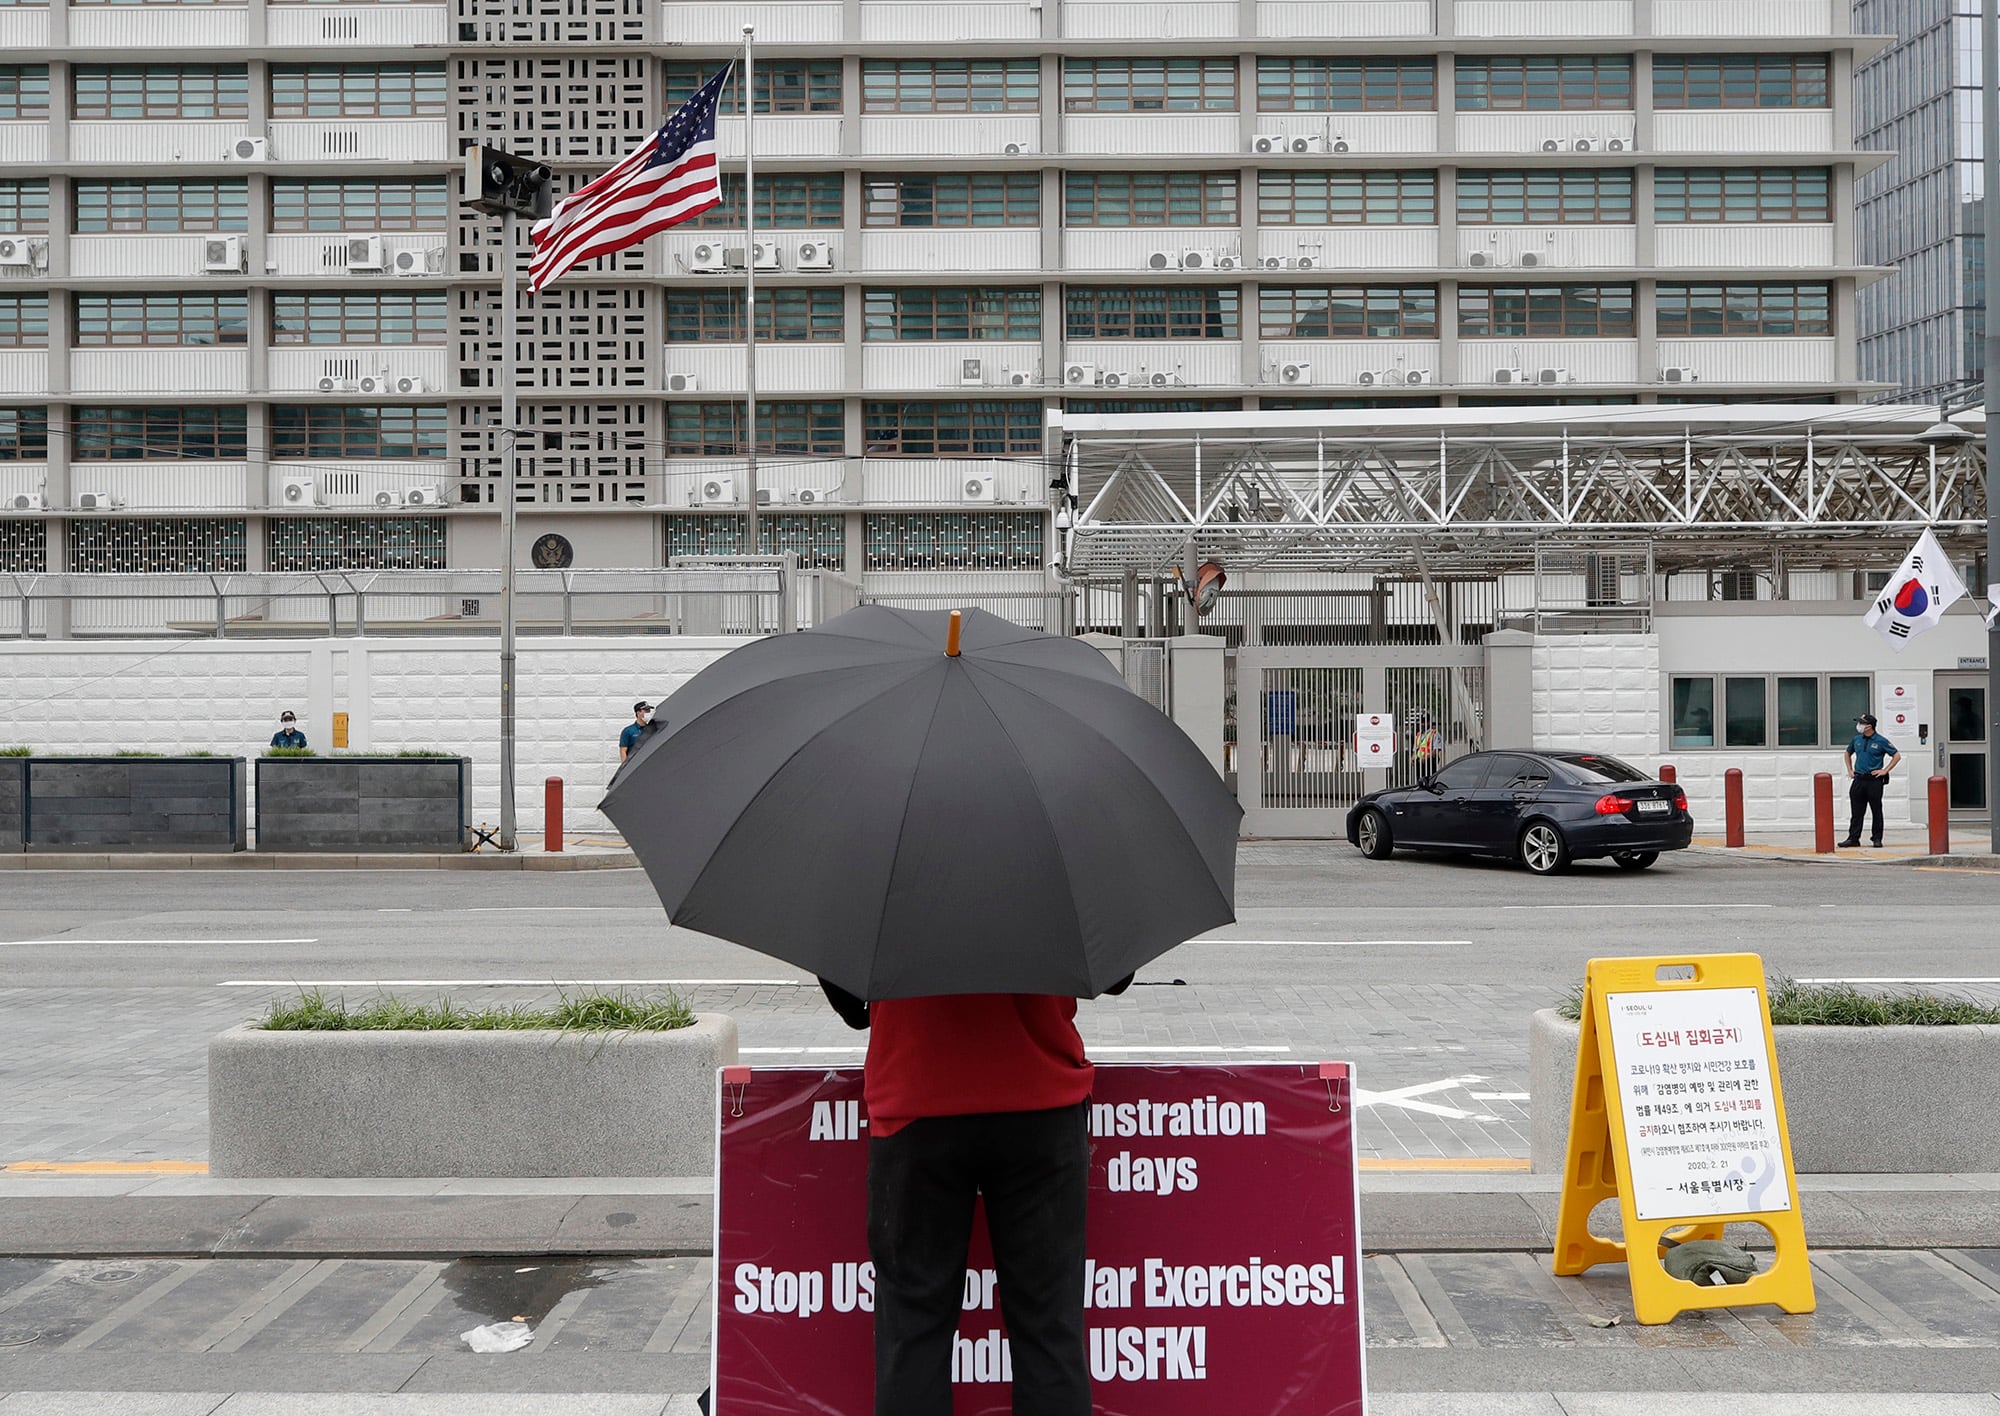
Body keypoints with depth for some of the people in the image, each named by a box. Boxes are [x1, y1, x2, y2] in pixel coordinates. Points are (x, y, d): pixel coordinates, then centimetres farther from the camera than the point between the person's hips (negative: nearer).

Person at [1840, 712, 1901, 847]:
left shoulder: (1881, 741, -6)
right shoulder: (1857, 739, 10)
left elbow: (1897, 756, -3)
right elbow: (1848, 754, 27)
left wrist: (1885, 770, -7)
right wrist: (1850, 770, 17)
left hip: (1874, 780, -5)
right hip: (1858, 780, 5)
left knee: (1876, 811, 3)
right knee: (1856, 811, 4)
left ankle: (1877, 839, 10)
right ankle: (1853, 838, 7)